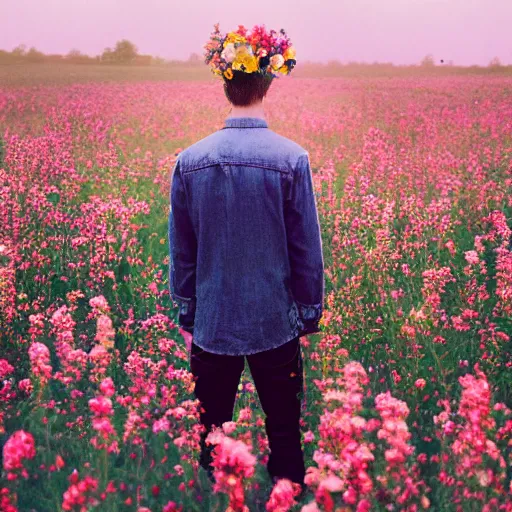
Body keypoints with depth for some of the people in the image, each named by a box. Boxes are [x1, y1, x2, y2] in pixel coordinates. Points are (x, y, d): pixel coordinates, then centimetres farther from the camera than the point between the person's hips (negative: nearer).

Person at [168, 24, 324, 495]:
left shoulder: (190, 160, -5)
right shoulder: (291, 159, -12)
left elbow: (181, 249, 3)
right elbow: (307, 248, -6)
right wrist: (311, 311, 6)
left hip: (211, 323, 2)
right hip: (275, 323, -2)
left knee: (212, 433, 15)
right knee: (284, 431, 12)